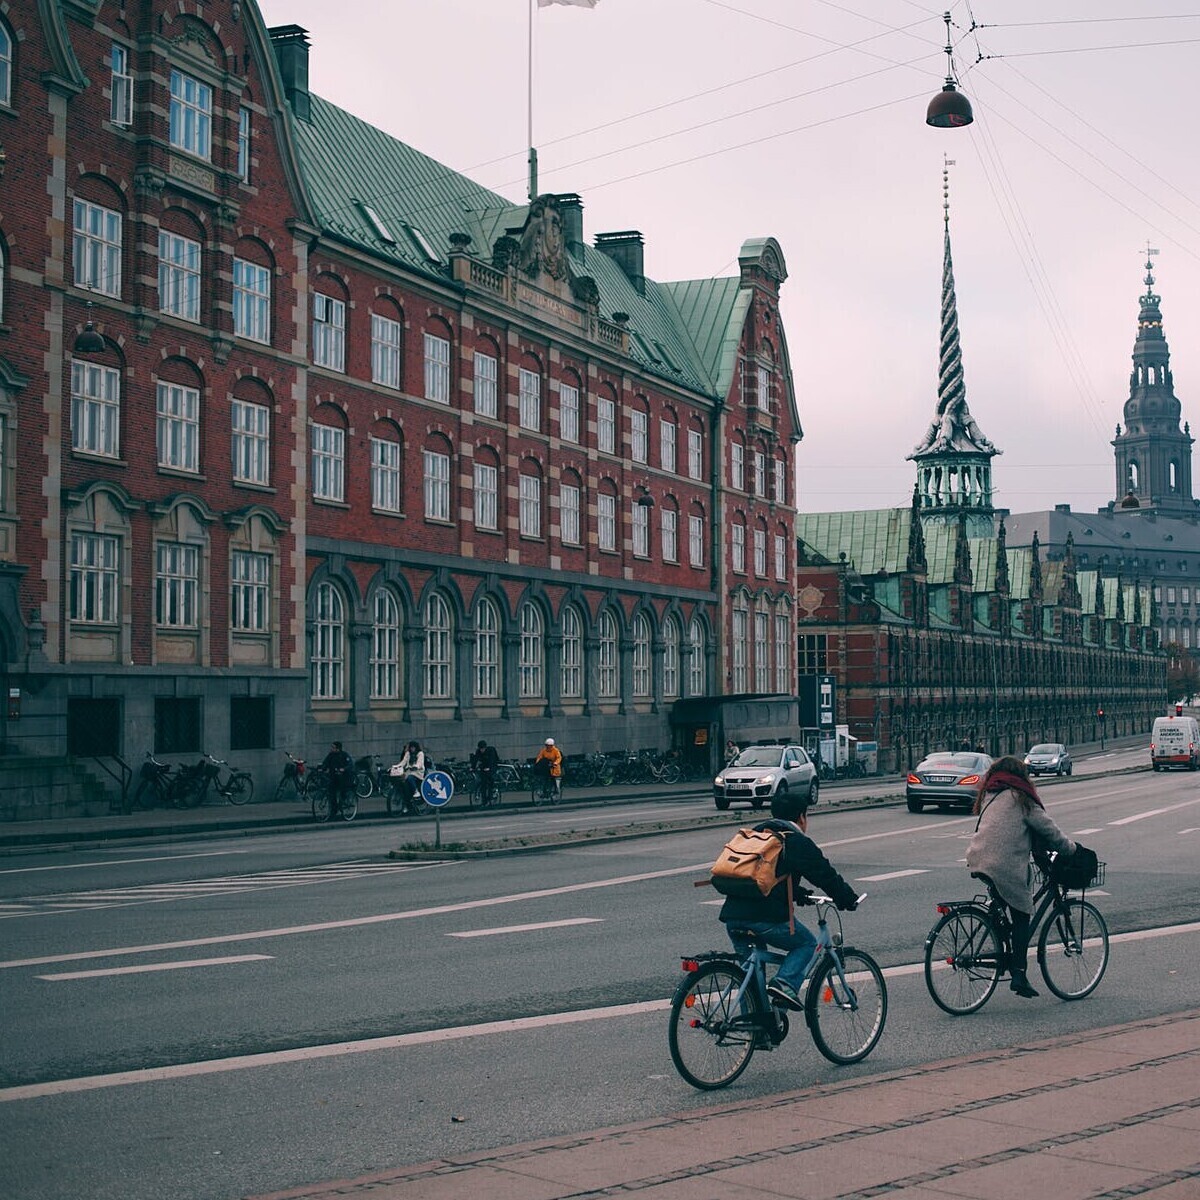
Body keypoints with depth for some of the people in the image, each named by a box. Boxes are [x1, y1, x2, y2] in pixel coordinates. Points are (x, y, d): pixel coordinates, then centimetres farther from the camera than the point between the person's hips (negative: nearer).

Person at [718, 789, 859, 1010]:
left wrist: (799, 894, 42)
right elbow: (827, 875, 4)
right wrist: (849, 901, 19)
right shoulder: (799, 842, 2)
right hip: (766, 917, -6)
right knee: (806, 944, 17)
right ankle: (785, 983, -5)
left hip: (732, 916, 6)